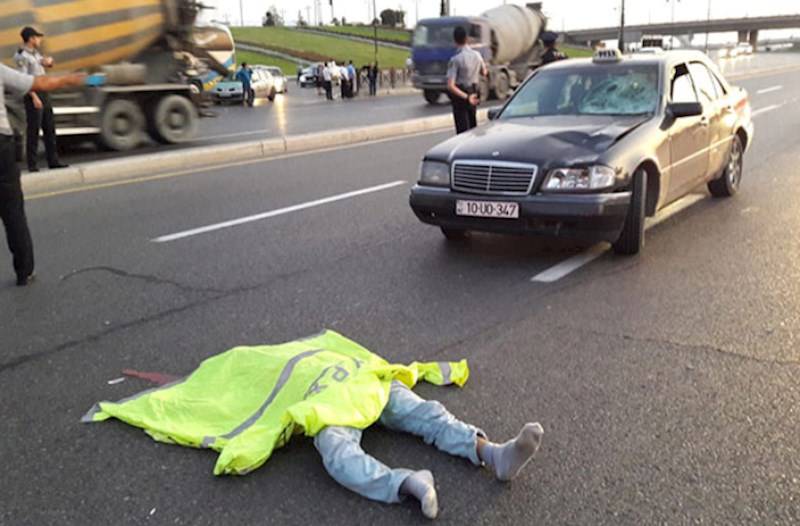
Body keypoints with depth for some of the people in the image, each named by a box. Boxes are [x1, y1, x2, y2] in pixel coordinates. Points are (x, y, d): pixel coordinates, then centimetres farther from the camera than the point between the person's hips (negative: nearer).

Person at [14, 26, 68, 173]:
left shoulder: (35, 53, 14)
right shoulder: (22, 56, -9)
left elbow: (48, 63, 31)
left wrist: (48, 60, 6)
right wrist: (34, 97, -25)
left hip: (44, 94, 8)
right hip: (33, 95, -8)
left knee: (49, 128, 8)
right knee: (33, 130, -7)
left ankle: (53, 160, 13)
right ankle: (32, 164, -3)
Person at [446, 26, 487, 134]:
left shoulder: (455, 59, -19)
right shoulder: (477, 55, -4)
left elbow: (450, 86, -25)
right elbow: (484, 72, 15)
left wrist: (466, 97, -23)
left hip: (460, 96, -6)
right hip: (474, 93, 6)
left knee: (462, 128, -1)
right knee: (473, 125, 20)